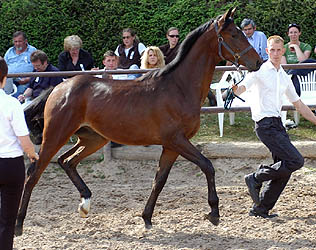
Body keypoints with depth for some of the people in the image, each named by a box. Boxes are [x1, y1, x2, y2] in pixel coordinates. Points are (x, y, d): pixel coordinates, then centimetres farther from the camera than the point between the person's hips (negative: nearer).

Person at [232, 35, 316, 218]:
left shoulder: (285, 78, 19)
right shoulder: (260, 71, -1)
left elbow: (299, 105, 26)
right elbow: (243, 86, -17)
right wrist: (235, 91, -41)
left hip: (278, 124, 7)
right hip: (266, 125, -7)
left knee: (284, 172, 3)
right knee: (296, 161, -16)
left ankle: (261, 208, 11)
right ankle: (256, 178, -3)